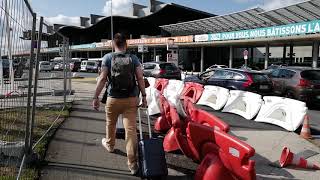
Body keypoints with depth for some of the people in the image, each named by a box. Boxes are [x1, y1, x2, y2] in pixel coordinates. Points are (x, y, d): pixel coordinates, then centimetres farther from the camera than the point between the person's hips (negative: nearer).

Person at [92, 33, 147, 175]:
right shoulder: (133, 58, 3)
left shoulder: (108, 57, -1)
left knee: (110, 125, 23)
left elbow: (102, 79, -7)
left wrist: (96, 97, -3)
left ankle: (109, 144, 49)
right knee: (131, 129, -1)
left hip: (113, 99, 0)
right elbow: (140, 78, -3)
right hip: (131, 99, 1)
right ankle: (132, 164, 1)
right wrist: (144, 96, 3)